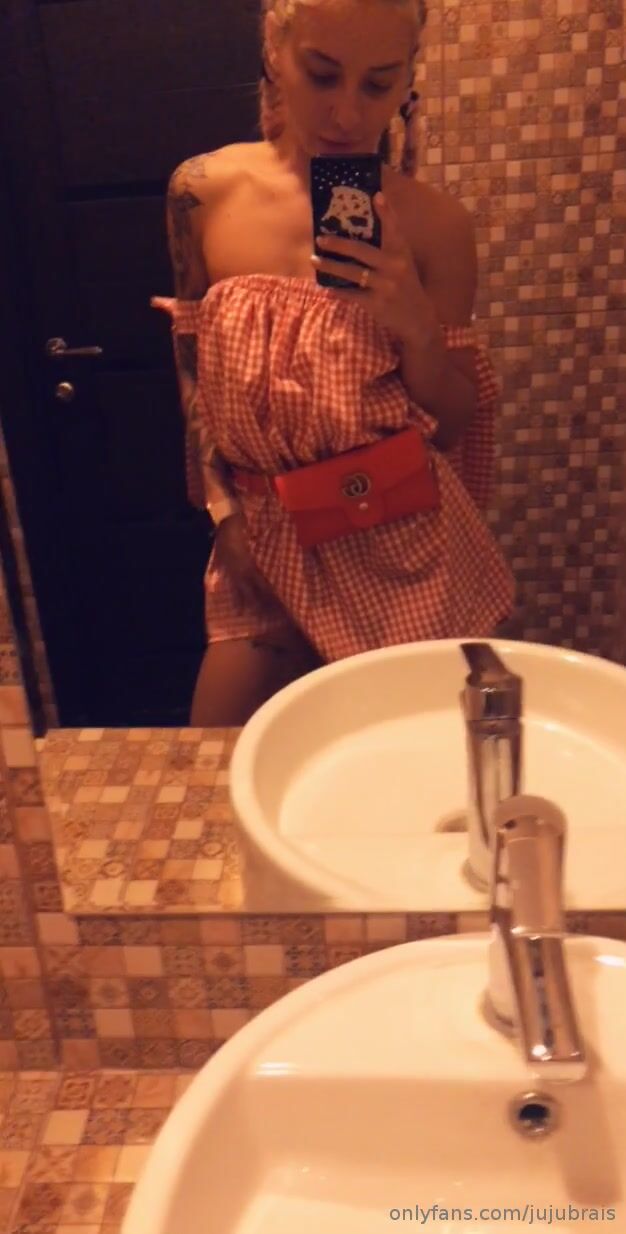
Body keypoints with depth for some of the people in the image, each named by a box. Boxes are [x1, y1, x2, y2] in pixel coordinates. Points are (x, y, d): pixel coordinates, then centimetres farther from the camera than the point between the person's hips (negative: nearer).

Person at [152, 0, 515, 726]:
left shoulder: (434, 226, -8)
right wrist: (222, 505, 3)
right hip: (264, 544, 2)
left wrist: (419, 331, -19)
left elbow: (458, 428, -2)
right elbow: (195, 373, 9)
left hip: (400, 552, -2)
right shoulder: (204, 193, -3)